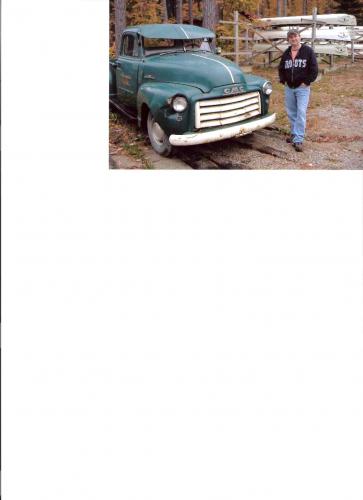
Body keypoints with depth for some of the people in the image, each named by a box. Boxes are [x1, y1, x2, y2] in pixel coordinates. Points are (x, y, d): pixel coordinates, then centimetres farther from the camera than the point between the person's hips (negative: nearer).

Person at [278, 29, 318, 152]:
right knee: (291, 113, 11)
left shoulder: (308, 51, -6)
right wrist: (283, 80, 7)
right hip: (289, 88, 5)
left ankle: (298, 140, -13)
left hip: (302, 88, -5)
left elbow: (314, 69, -7)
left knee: (301, 113, -11)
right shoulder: (286, 53, 9)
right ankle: (294, 133, 27)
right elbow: (281, 68, 20)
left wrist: (306, 82, -11)